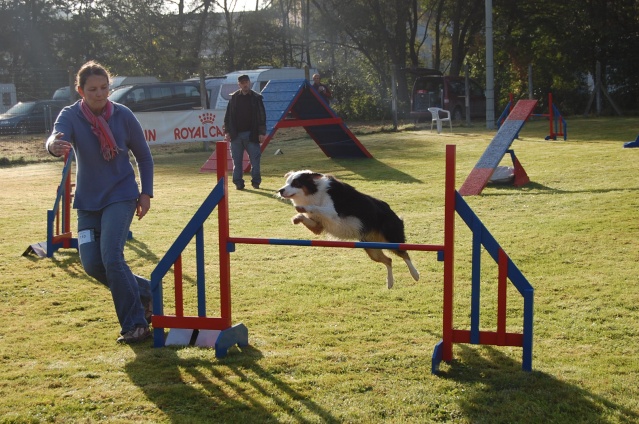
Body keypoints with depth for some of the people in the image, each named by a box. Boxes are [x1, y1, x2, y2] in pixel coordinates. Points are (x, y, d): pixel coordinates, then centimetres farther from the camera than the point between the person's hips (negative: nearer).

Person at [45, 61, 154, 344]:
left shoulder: (123, 115, -8)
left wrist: (146, 193, 0)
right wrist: (54, 144, -55)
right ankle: (144, 292, 22)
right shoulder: (71, 115, -8)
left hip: (121, 196, -3)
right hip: (88, 201, 3)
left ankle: (135, 324, -9)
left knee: (111, 257, -18)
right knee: (91, 263, -2)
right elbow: (56, 137, -31)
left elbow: (144, 157, 4)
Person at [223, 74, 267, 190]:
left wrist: (262, 133, -6)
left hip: (251, 134, -2)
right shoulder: (234, 97, 8)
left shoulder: (256, 98, 3)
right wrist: (227, 132, 2)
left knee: (255, 160, -1)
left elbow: (262, 116, 1)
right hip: (236, 135, 2)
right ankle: (238, 182, 10)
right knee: (237, 160, 4)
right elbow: (228, 116, 8)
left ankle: (256, 181, 10)